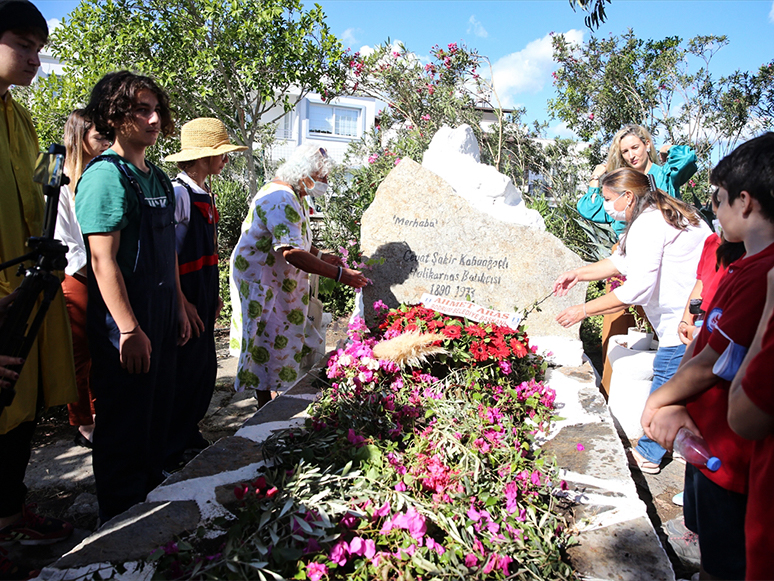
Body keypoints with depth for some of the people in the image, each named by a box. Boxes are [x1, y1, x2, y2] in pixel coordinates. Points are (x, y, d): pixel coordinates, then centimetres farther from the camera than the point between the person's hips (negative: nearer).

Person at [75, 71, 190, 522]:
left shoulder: (157, 178, 13)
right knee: (125, 424, 4)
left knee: (159, 417, 19)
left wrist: (178, 307, 16)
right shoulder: (106, 176, -14)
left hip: (161, 316, 8)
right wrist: (130, 330, -21)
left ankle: (152, 495, 37)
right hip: (126, 323, -8)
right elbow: (103, 262, -19)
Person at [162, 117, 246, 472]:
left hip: (203, 301, 9)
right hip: (184, 302, -9)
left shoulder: (205, 195, 13)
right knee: (182, 373, -1)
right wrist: (181, 302, -20)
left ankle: (188, 434, 30)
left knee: (205, 369, 14)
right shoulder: (177, 192, -16)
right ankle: (167, 453, 14)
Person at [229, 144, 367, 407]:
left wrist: (320, 255, 12)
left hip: (278, 280, 10)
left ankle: (266, 391, 29)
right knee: (268, 340, -1)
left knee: (279, 338, 15)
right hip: (260, 281, -10)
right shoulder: (280, 200, -25)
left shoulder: (295, 196, 11)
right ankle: (265, 406, 11)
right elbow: (292, 253, -35)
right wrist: (339, 274, -36)